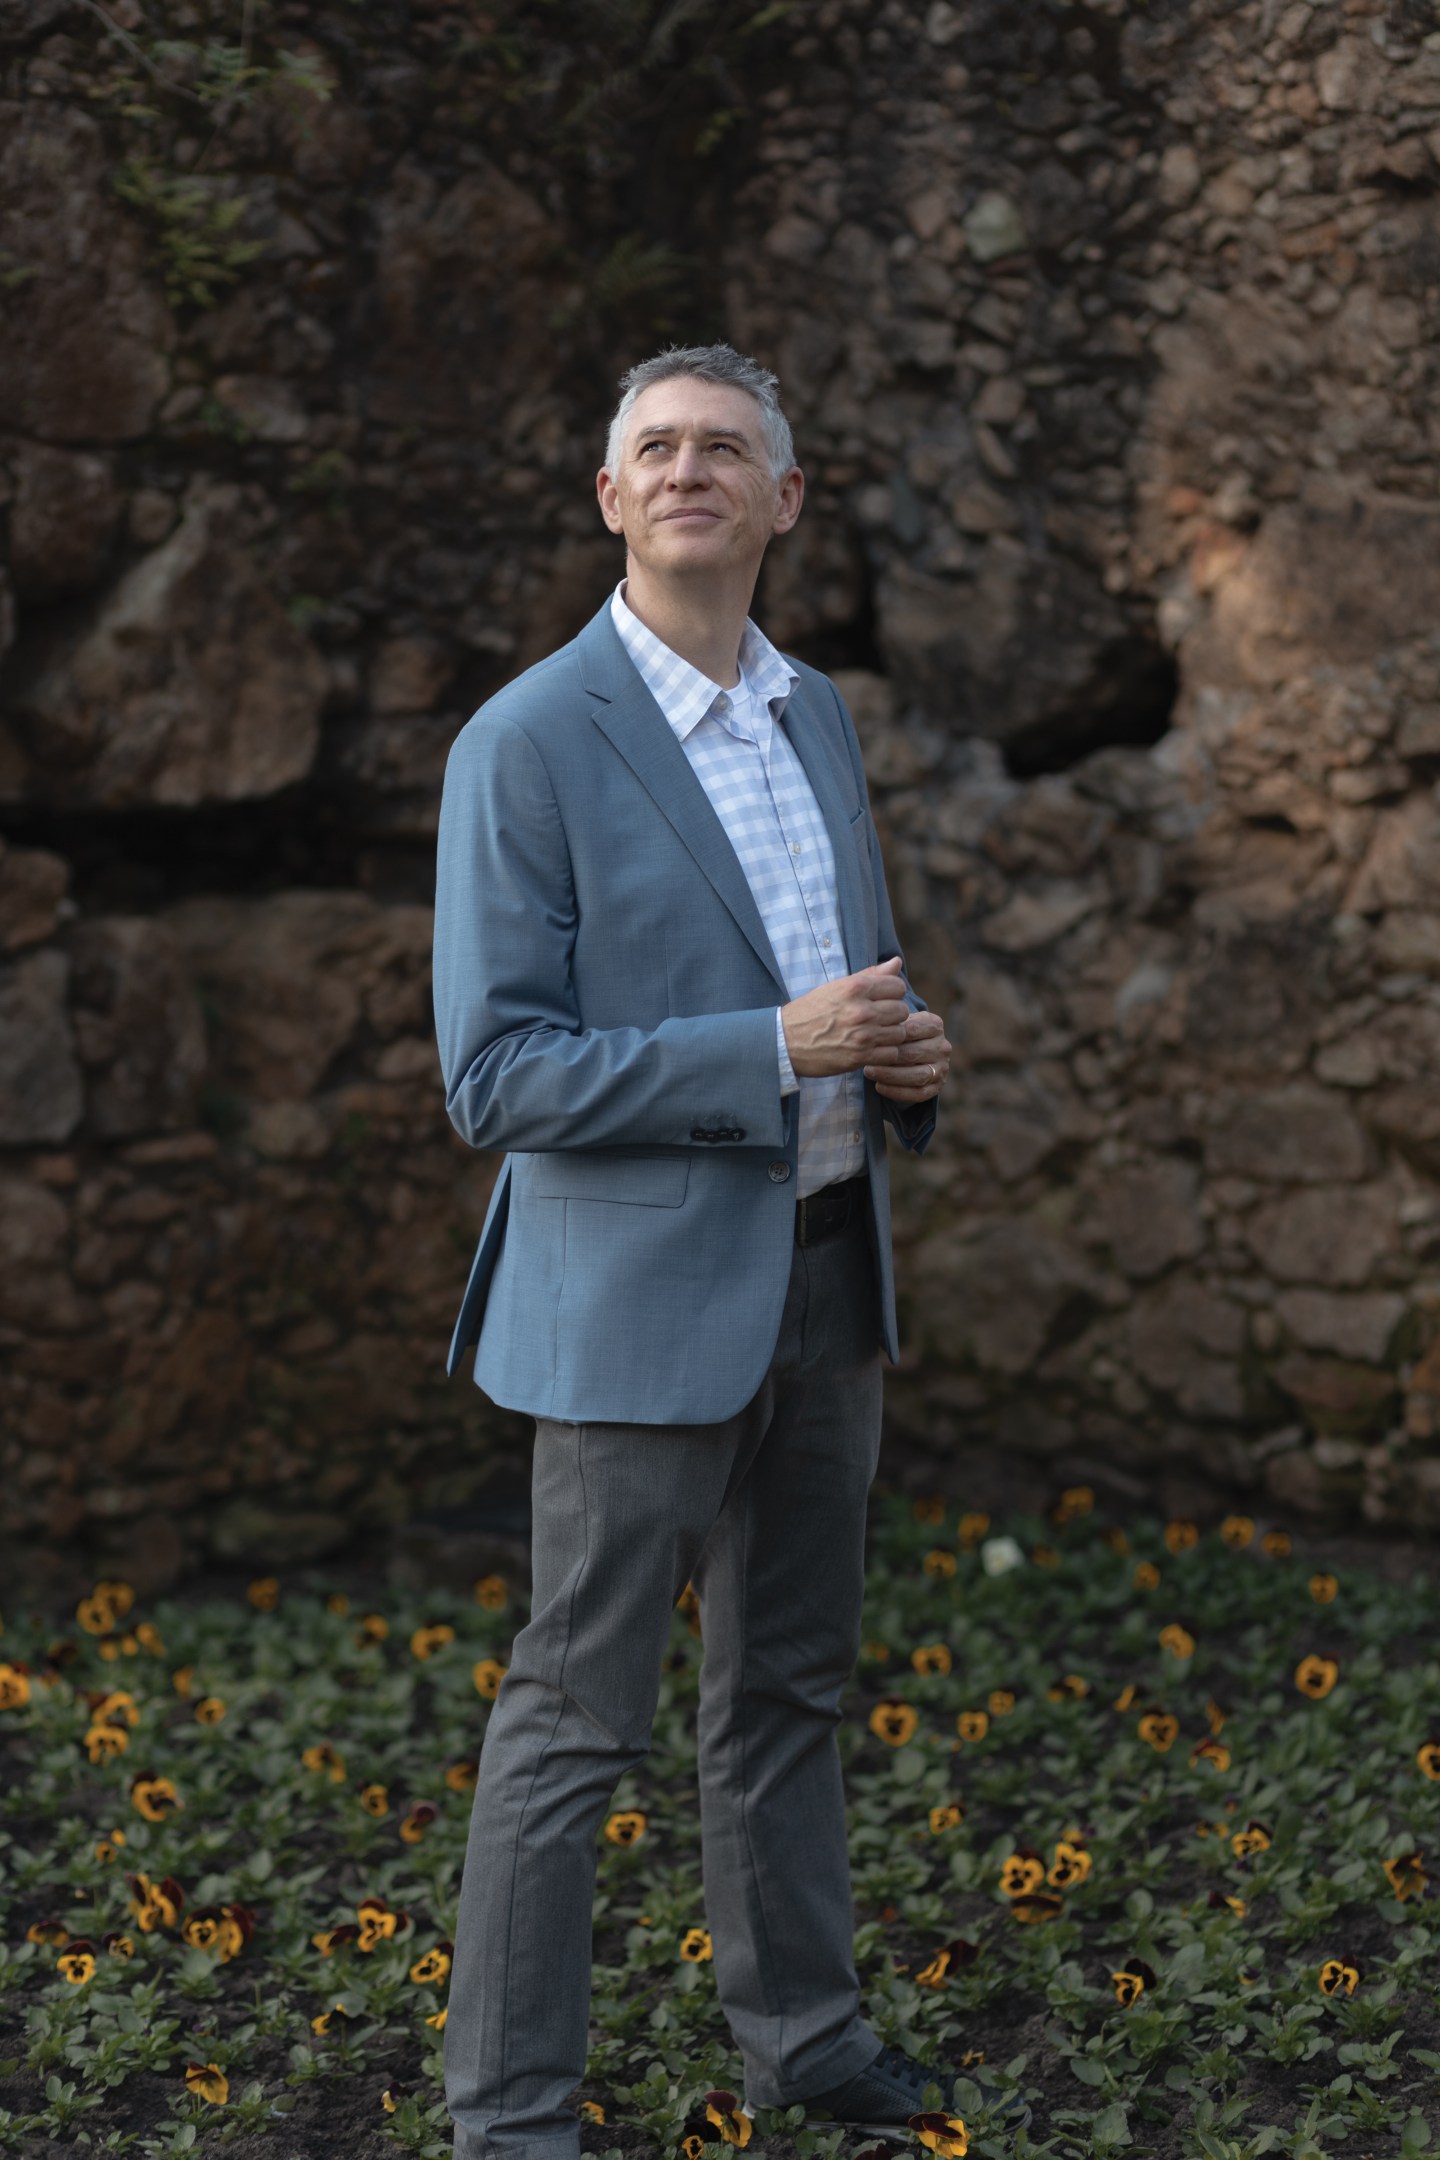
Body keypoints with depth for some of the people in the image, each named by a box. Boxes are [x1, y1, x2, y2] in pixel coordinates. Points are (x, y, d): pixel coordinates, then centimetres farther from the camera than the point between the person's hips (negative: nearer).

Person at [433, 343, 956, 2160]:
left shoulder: (817, 716, 10)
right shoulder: (527, 745, -13)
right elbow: (494, 1077, -18)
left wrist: (903, 1055, -3)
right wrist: (779, 1049, -24)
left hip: (824, 1269, 7)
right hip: (642, 1296, -7)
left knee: (788, 1684, 19)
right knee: (577, 1716, 3)